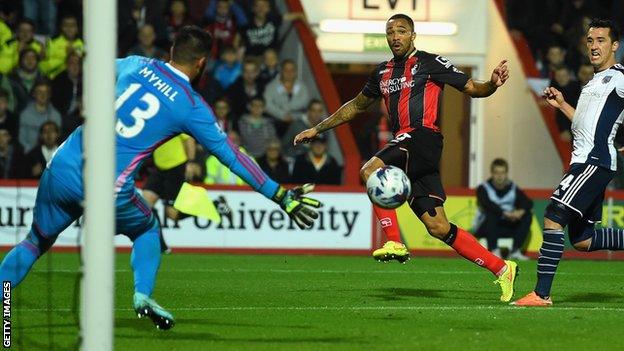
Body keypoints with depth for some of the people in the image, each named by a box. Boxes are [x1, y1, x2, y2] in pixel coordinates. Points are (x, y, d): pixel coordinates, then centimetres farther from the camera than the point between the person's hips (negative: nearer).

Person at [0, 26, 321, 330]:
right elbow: (232, 157, 4)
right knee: (147, 231, 25)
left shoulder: (136, 65, 9)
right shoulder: (190, 106, 0)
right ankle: (143, 295, 4)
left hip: (63, 167, 3)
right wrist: (280, 196, 10)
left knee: (35, 242, 18)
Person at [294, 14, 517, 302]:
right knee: (437, 227, 0)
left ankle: (394, 243, -23)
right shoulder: (383, 72, 22)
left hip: (423, 136, -7)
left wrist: (492, 84, -20)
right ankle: (501, 269, 5)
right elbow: (356, 106, 34)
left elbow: (472, 88, 2)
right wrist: (317, 129, 33)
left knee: (370, 171, -29)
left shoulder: (429, 63, 2)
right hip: (404, 144, 7)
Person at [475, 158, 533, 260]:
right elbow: (487, 205, -26)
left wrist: (520, 211, -29)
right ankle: (494, 251, -29)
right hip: (485, 228, -4)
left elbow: (528, 203, -7)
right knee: (491, 214, -33)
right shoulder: (483, 188, -6)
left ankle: (515, 251, -17)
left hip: (507, 227, 4)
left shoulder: (513, 188, 6)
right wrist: (505, 213, -38)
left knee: (527, 215, -14)